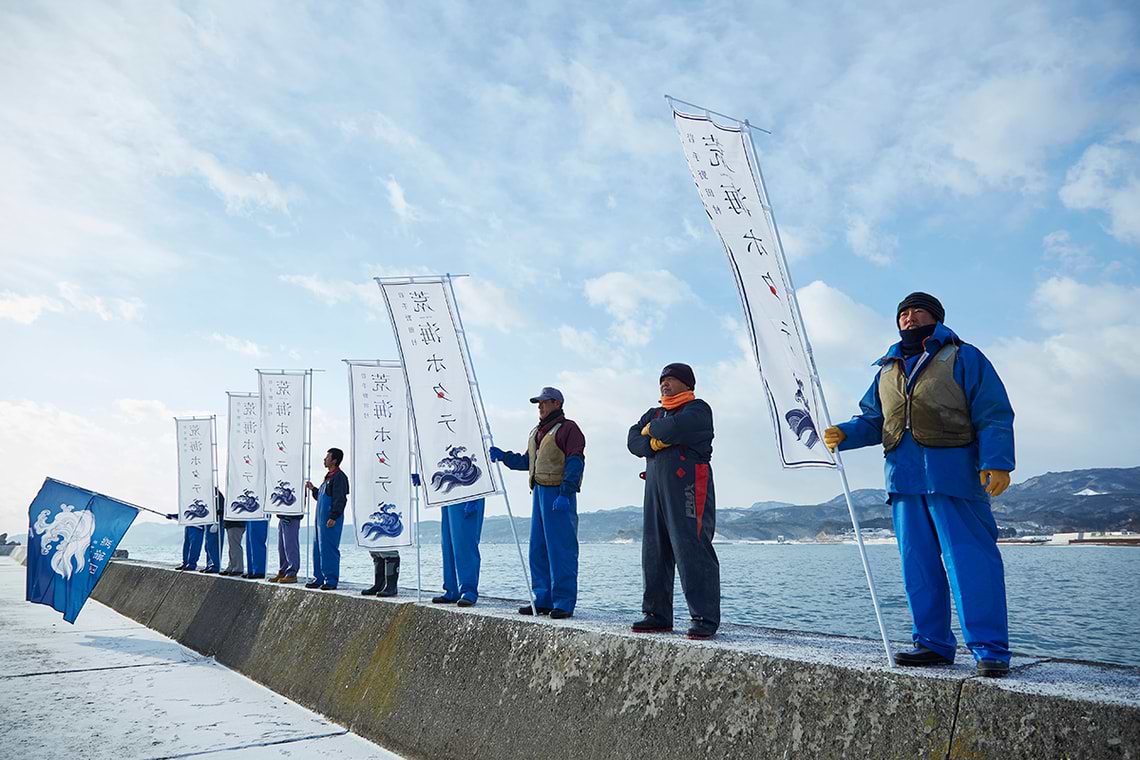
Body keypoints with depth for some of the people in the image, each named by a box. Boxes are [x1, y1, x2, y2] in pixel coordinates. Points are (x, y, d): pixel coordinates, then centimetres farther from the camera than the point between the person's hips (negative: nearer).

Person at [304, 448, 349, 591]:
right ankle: (318, 578, 19)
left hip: (331, 520, -10)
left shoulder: (339, 477, -11)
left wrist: (333, 517, -22)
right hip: (321, 519, 10)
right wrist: (313, 489, 17)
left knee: (329, 549, -8)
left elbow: (340, 499, -18)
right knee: (318, 549, 12)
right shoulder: (328, 477, 20)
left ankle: (331, 580, -3)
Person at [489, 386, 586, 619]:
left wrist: (565, 493, -21)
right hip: (539, 493, 9)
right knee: (538, 549, 9)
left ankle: (564, 603, -3)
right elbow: (527, 461, 24)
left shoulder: (568, 428, -6)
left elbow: (575, 463, -14)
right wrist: (503, 456, 9)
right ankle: (543, 600, 16)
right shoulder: (537, 431, 22)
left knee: (560, 549, -7)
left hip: (558, 494, -9)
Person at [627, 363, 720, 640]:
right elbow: (633, 440, 9)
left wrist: (651, 429, 2)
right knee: (654, 552, 7)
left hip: (687, 486, -7)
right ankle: (658, 615, 15)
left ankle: (705, 619, -7)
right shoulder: (654, 413, 24)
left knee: (692, 550, -10)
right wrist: (653, 443, -10)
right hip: (655, 485, 7)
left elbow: (672, 429, -18)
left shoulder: (698, 409, 1)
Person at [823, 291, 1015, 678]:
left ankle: (990, 650, -3)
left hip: (953, 475, -6)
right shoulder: (886, 370, 23)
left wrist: (997, 463, -14)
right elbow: (871, 420, 23)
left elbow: (993, 415, -1)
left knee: (970, 562, -8)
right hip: (903, 478, 6)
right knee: (918, 565, 7)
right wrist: (843, 434, 2)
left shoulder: (963, 357, 7)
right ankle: (933, 643, 15)